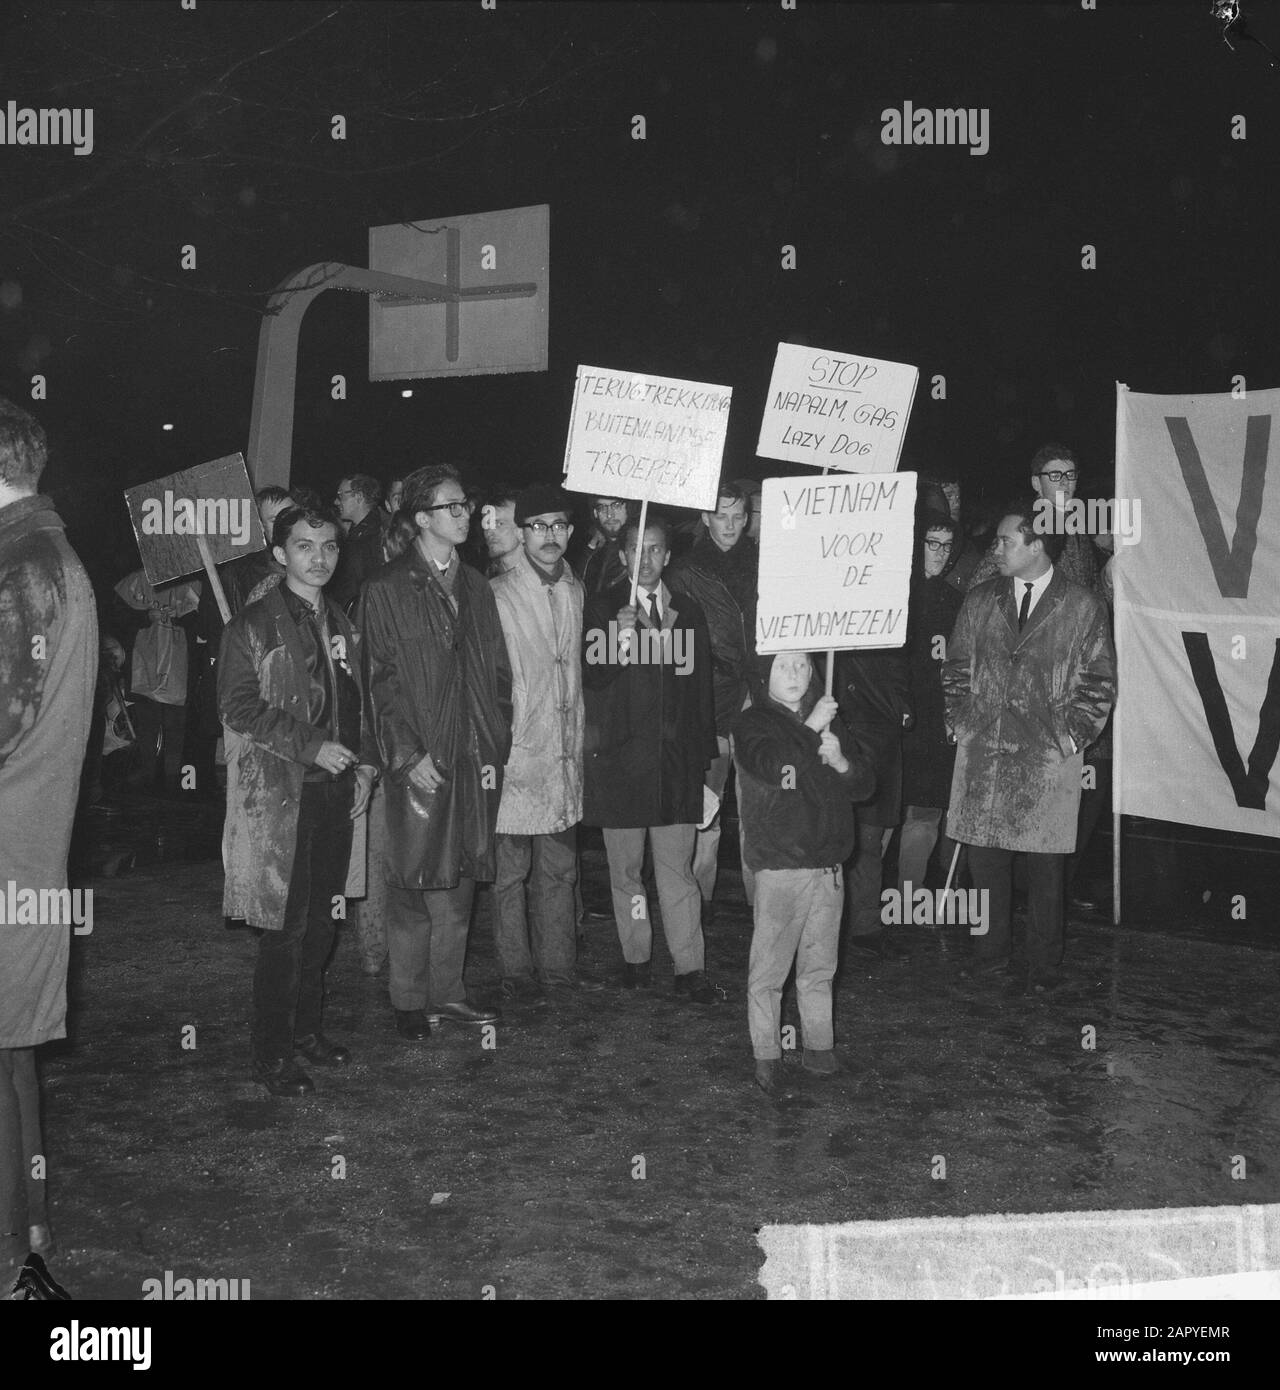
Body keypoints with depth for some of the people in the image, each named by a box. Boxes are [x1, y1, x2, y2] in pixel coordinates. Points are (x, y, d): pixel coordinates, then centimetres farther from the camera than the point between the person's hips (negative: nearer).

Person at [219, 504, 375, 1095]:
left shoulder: (341, 625, 15)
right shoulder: (253, 625, -4)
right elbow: (238, 708, -11)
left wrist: (363, 767, 7)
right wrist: (311, 746, -16)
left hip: (336, 790, 6)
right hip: (279, 795, -6)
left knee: (321, 919, 12)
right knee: (286, 927, -5)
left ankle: (308, 1027, 27)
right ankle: (272, 1053, 6)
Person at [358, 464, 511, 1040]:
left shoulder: (475, 586, 15)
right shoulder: (387, 589, -2)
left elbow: (497, 671, 14)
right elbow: (381, 681, -6)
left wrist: (496, 748, 5)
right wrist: (409, 755, -14)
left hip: (475, 757, 5)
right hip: (419, 760, -5)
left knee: (460, 882, 9)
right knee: (415, 884, 1)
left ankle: (447, 992, 20)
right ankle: (409, 1002, 13)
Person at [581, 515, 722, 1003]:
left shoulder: (688, 612, 12)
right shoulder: (603, 607, 3)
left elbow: (702, 689, 13)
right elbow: (591, 678, -6)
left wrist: (706, 758, 9)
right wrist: (619, 639, -24)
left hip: (676, 759, 1)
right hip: (620, 757, -1)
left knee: (678, 868, 0)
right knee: (625, 867, 6)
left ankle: (690, 971, 1)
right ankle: (635, 959, 18)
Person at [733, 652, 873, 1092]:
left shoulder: (829, 719, 13)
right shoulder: (752, 724, -3)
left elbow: (866, 783, 12)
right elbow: (769, 765, -24)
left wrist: (842, 762, -8)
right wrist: (809, 729, -21)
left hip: (829, 865, 5)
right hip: (779, 866, -5)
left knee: (819, 966, 14)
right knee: (769, 967, 0)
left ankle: (818, 1047, 24)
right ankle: (766, 1056, 10)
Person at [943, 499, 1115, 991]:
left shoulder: (1083, 607, 0)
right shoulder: (979, 601, 10)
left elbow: (1099, 679, 2)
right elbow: (956, 666, 15)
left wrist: (1074, 734, -5)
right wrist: (959, 719, 5)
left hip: (1049, 753, -3)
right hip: (982, 748, 3)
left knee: (1045, 862, 2)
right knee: (984, 856, 6)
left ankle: (1044, 964, 15)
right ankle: (991, 951, 20)